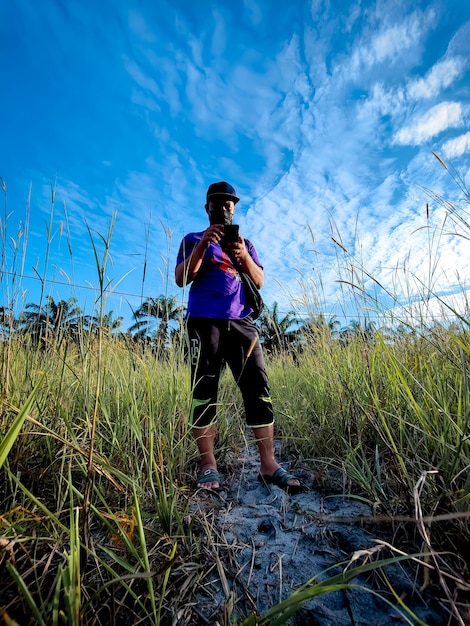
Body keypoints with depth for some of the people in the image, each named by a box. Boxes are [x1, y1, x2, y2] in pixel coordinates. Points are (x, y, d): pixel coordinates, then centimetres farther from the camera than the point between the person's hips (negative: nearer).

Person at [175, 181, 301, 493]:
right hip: (204, 321, -2)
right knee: (204, 390, -5)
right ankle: (208, 465, 5)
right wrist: (202, 244, -11)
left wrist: (244, 256, -9)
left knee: (258, 388, -4)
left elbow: (259, 282, 10)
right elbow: (181, 279, 1)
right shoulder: (193, 240, 16)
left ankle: (269, 464, 3)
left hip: (241, 322, 3)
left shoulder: (246, 244, 24)